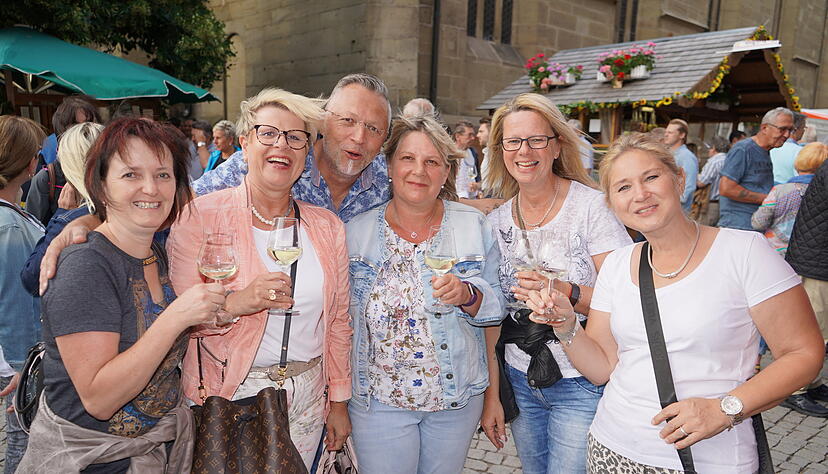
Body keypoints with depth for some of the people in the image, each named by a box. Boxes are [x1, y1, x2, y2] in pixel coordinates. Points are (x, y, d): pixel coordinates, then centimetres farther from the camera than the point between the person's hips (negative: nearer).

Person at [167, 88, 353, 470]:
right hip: (228, 396, -3)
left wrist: (338, 402, 9)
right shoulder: (201, 216, -9)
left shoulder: (327, 227, 2)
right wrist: (237, 303, -29)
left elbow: (338, 321, 7)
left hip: (308, 398, 3)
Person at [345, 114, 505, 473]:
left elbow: (498, 306, -1)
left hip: (458, 399, 1)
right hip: (378, 399, 0)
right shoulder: (357, 231, -4)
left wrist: (467, 295, -22)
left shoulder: (474, 226, -4)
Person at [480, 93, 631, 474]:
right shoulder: (496, 221, 1)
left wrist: (566, 293, -30)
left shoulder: (592, 206, -12)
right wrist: (492, 393, 5)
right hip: (518, 382, 4)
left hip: (582, 385, -4)